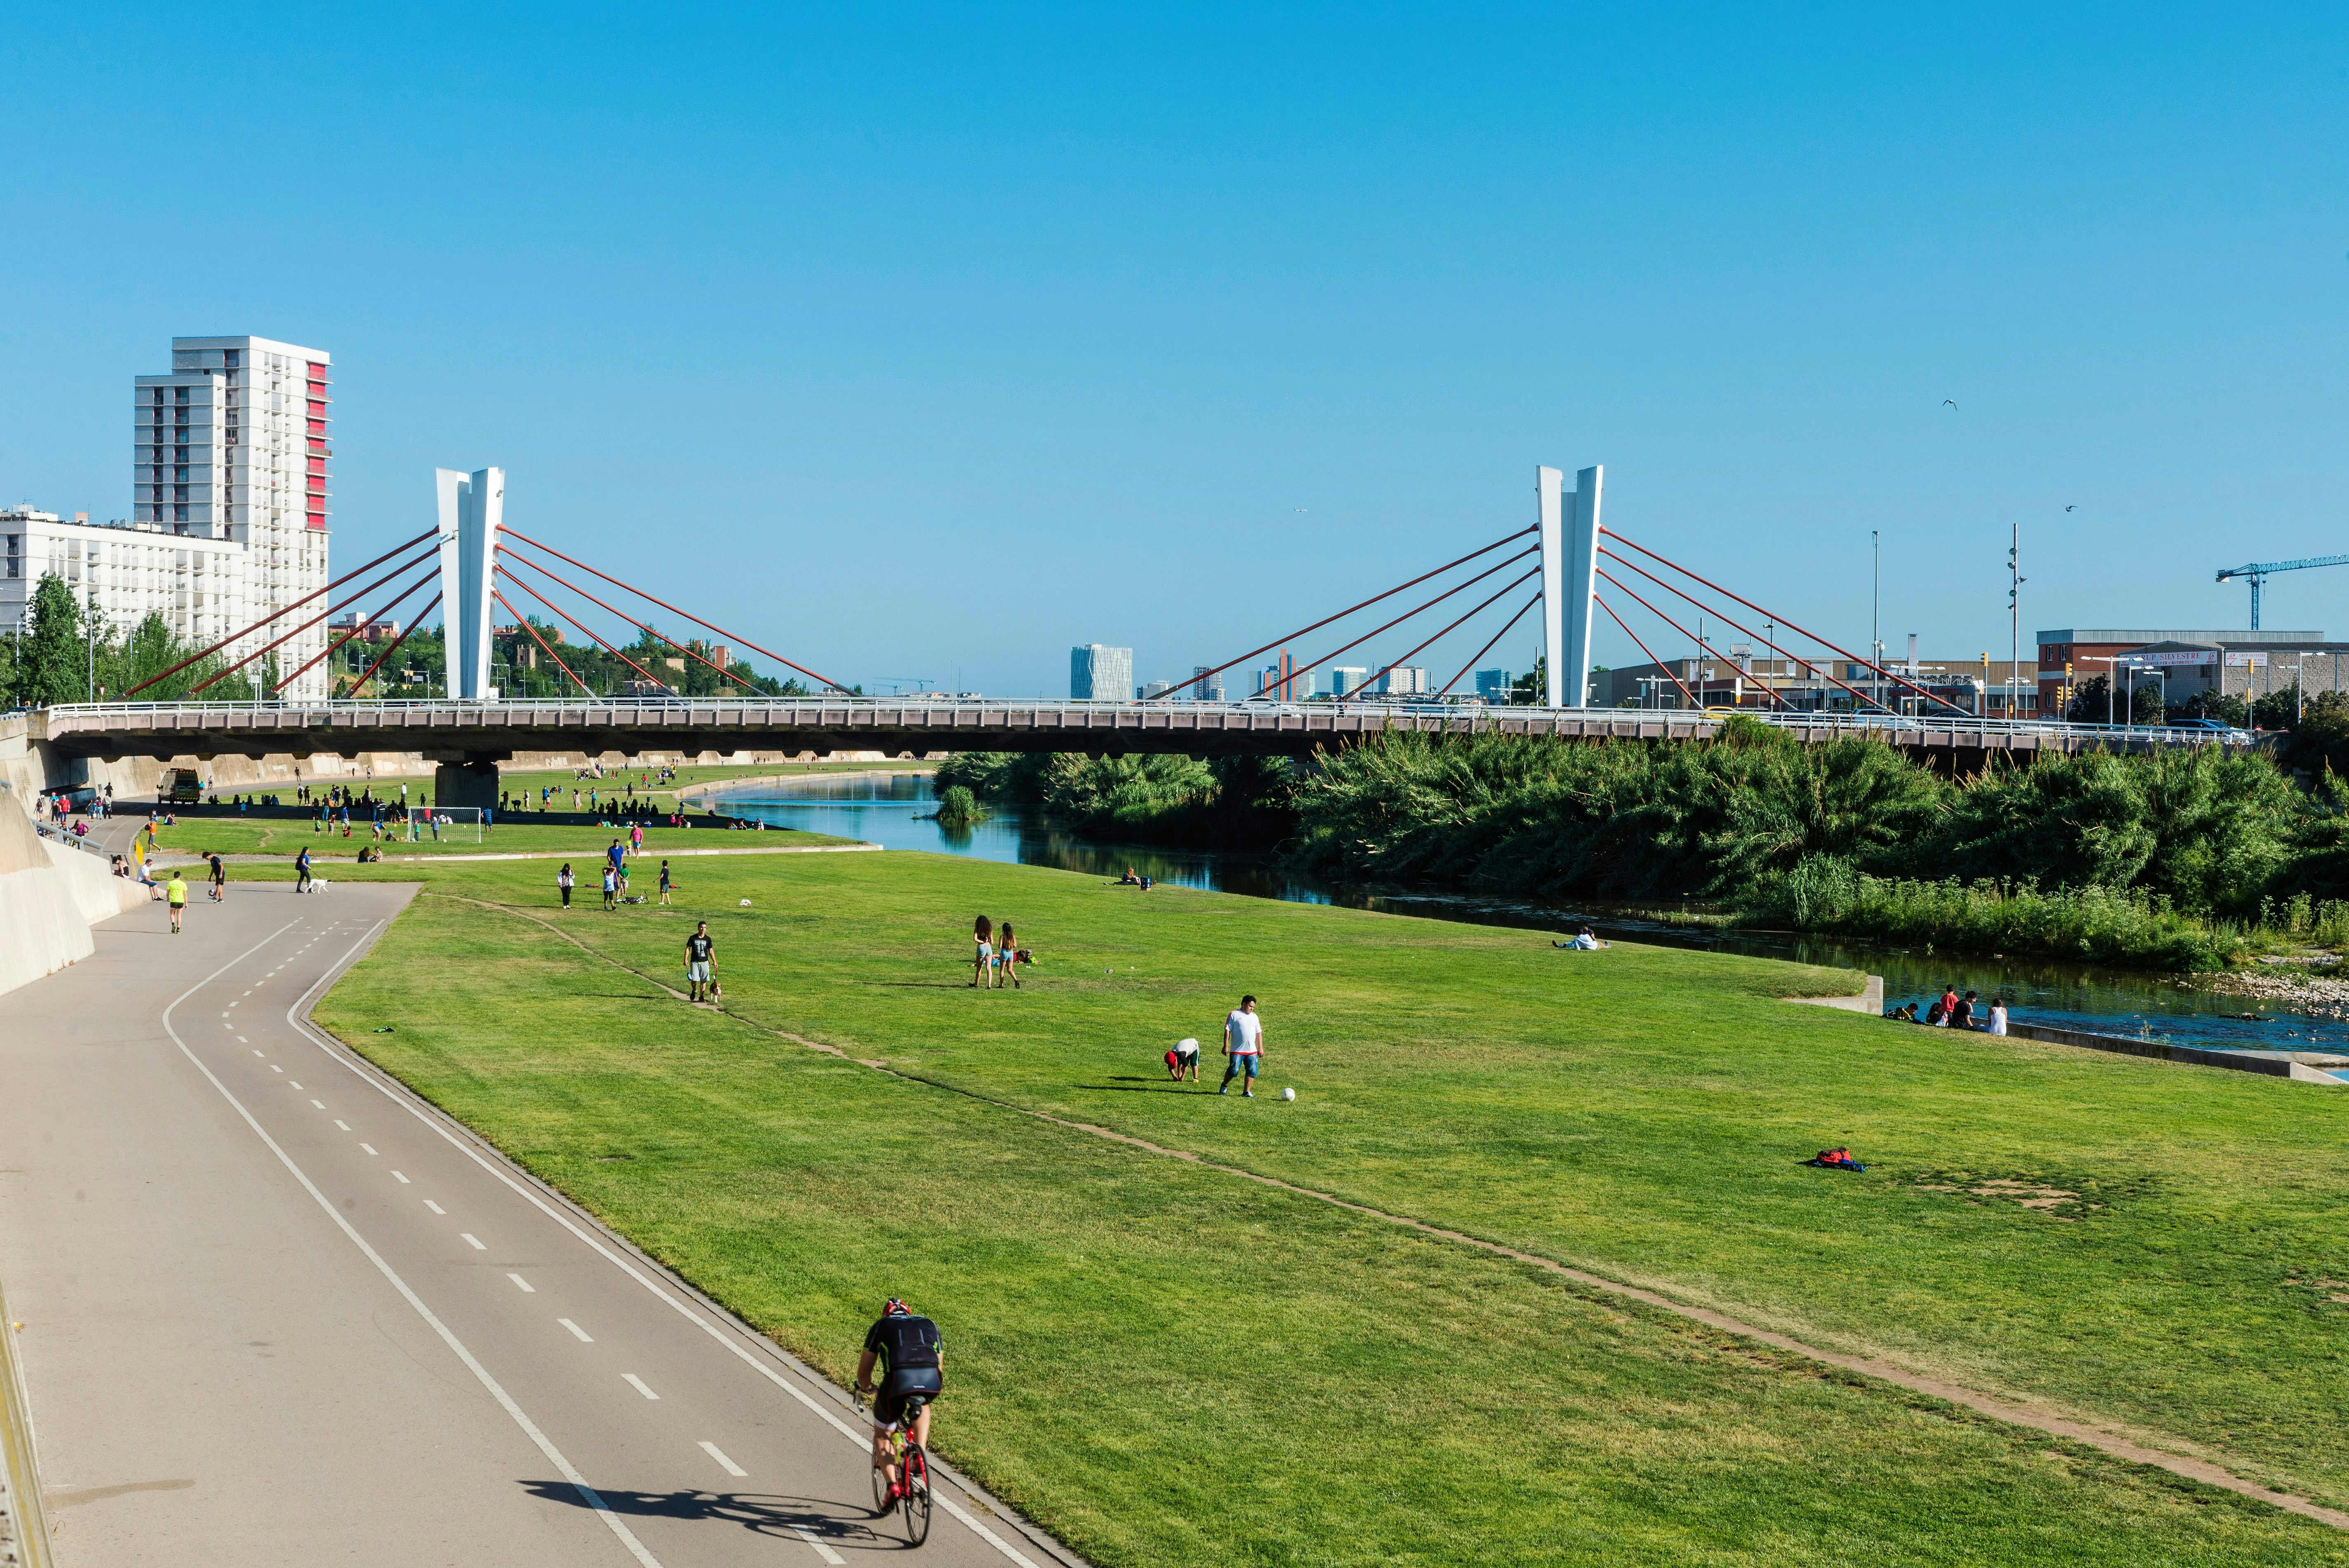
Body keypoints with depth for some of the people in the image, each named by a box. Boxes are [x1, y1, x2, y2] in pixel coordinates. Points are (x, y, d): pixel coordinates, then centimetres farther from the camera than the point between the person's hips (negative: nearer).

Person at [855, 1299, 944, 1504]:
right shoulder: (929, 1324, 35)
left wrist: (867, 1389, 51)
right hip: (932, 1380, 2)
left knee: (882, 1436, 23)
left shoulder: (881, 1326, 29)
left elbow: (863, 1371, 29)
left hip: (898, 1379, -2)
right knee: (923, 1405, 39)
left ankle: (893, 1485, 3)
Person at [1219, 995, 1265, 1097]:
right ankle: (1224, 1086, 22)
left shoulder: (1254, 1017, 15)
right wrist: (1226, 1046, -8)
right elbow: (1227, 1030, -3)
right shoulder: (1234, 1015, -1)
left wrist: (1260, 1048, 12)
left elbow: (1259, 1033, 18)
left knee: (1252, 1072, -2)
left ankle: (1246, 1093, 6)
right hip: (1237, 1051, -5)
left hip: (1252, 1051, 5)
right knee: (1233, 1071, -4)